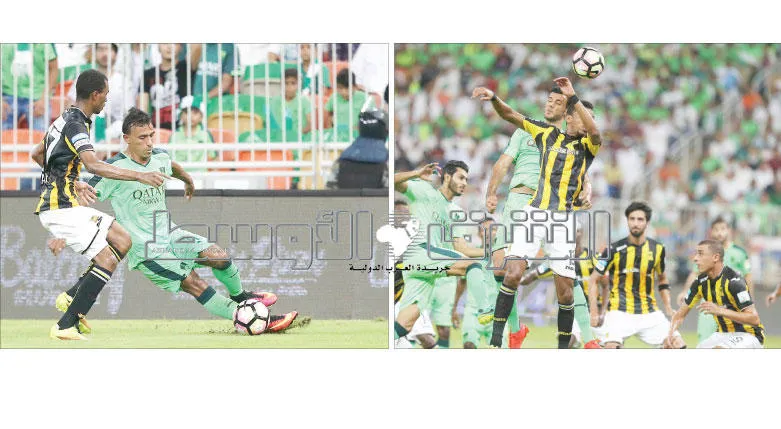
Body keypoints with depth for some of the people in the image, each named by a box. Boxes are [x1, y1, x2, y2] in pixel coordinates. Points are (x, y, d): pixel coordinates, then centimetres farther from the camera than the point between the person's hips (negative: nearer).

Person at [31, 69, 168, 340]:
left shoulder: (65, 120, 15)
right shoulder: (76, 124, -17)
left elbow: (37, 154, 29)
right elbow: (93, 165, -33)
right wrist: (139, 176, -36)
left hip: (68, 204, 10)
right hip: (60, 208, -10)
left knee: (122, 241, 12)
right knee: (107, 261, -13)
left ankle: (73, 298, 8)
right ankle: (65, 326, -14)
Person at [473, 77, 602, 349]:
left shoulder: (587, 145, 7)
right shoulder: (549, 134, 12)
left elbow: (595, 132, -17)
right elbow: (512, 116, 15)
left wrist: (572, 97, -20)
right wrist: (493, 98, -4)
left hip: (562, 219, 0)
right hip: (535, 213, 0)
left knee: (565, 291, -1)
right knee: (513, 275, -15)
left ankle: (563, 348, 13)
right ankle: (495, 340, -11)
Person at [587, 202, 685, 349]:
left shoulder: (657, 249, 5)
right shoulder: (614, 250, -5)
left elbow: (662, 279, 21)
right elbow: (593, 281, 2)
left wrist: (669, 309, 10)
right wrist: (594, 313, -5)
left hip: (649, 313, 4)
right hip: (619, 312, -4)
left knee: (678, 345, -9)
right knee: (611, 347, -28)